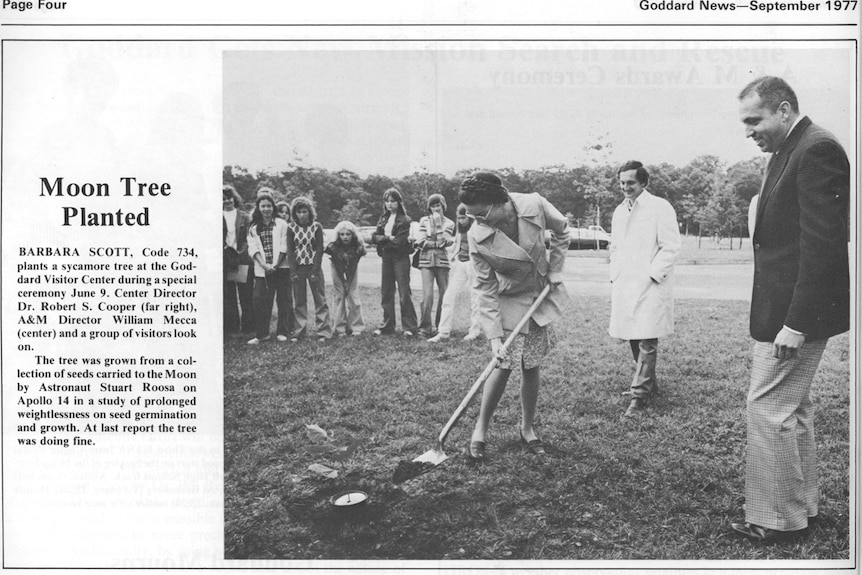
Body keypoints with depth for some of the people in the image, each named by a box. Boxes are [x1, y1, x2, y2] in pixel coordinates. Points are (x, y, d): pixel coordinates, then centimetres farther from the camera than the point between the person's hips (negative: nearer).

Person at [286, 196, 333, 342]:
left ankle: (323, 332, 4)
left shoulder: (316, 226, -2)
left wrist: (315, 271, -12)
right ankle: (299, 332, 12)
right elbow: (290, 250, 1)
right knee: (298, 301, 6)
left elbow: (319, 249, -5)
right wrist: (293, 272, -8)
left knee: (320, 300, 0)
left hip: (314, 266, -1)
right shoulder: (291, 227, 1)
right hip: (298, 268, 2)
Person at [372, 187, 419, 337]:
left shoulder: (405, 220, -5)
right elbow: (375, 236, 4)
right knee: (386, 293, 8)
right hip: (386, 258, 6)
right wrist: (387, 238, -12)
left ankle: (409, 327, 0)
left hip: (400, 258, -6)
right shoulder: (383, 219, 13)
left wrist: (384, 240, -5)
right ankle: (387, 326, 17)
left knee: (404, 293, -6)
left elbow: (399, 241, -14)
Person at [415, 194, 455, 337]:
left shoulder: (449, 223, 11)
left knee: (444, 295, 1)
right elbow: (420, 242, -1)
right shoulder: (424, 221, 9)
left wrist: (438, 224, -6)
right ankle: (425, 328, -6)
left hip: (442, 261, 2)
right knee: (427, 295, -12)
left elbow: (444, 241, -6)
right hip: (426, 261, -2)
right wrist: (438, 244, -4)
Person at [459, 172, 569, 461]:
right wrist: (494, 334, -22)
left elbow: (561, 231, 1)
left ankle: (527, 428, 23)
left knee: (532, 367, 6)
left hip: (542, 295, 2)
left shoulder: (534, 206, -21)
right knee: (503, 366, -7)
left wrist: (555, 270, -3)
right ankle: (480, 430, 9)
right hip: (508, 302, -2)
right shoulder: (477, 237, -24)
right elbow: (485, 289, -19)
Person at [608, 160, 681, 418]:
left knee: (646, 343, -7)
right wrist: (615, 277, 12)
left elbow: (670, 248, -10)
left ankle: (639, 397, -3)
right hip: (624, 287, 7)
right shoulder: (619, 211, 15)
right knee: (634, 340, 13)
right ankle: (650, 385, 30)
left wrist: (651, 275, -15)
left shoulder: (660, 208, -6)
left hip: (650, 287, -7)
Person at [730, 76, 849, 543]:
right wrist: (787, 318, 13)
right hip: (782, 308, 10)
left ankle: (778, 520, 9)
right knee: (793, 409, 17)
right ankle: (800, 507, 31)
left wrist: (795, 324, -24)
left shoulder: (817, 149, -16)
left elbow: (822, 245, -22)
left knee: (767, 410, -4)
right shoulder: (786, 152, 15)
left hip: (798, 311, -10)